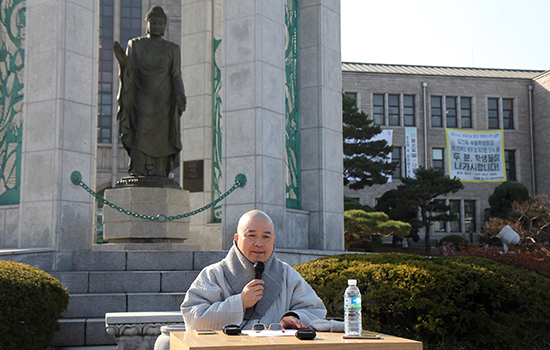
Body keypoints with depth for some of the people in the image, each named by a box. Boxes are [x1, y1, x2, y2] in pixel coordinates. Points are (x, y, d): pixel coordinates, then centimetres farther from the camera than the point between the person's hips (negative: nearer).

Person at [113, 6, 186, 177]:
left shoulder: (172, 49, 11)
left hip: (162, 99, 1)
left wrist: (180, 99, -5)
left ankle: (158, 172, -6)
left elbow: (176, 77, 8)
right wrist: (123, 61, -18)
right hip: (141, 97, 0)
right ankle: (137, 171, -12)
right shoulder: (135, 45, 10)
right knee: (139, 132, -12)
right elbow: (130, 72, 2)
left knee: (161, 136, -7)